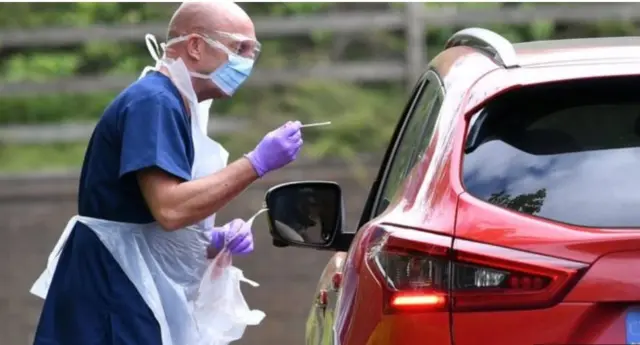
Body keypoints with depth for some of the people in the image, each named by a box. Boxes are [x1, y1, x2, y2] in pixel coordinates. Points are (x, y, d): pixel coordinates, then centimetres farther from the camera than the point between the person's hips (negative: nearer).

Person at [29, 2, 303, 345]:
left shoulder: (174, 106, 18)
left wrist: (216, 239, 4)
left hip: (135, 305, 11)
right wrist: (257, 163, -20)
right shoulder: (153, 102, -14)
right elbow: (170, 209, -25)